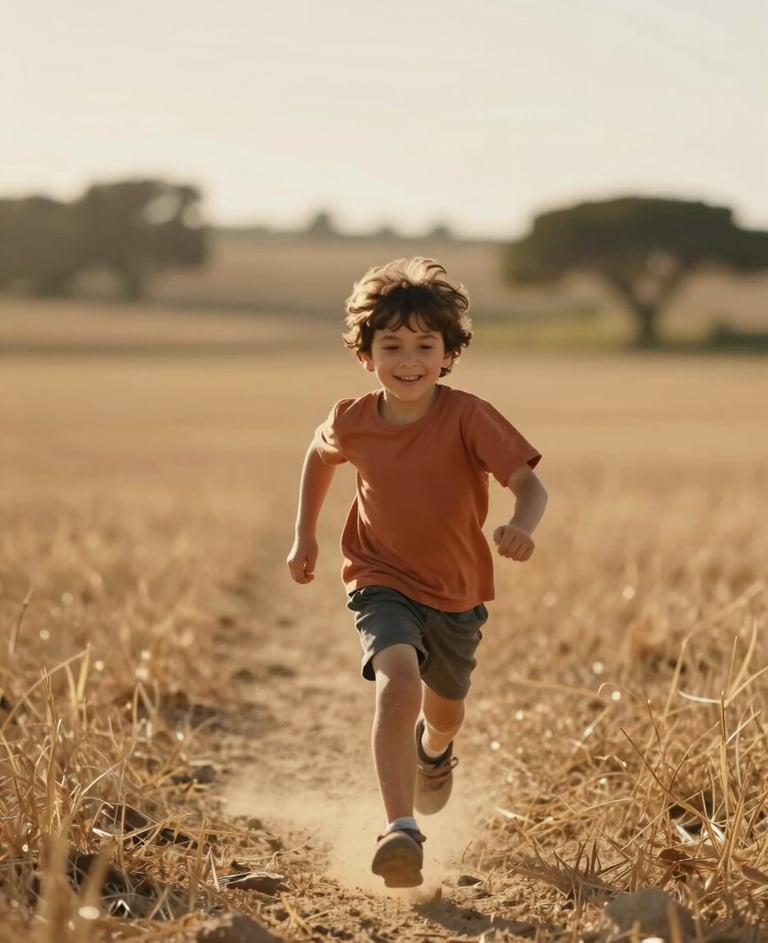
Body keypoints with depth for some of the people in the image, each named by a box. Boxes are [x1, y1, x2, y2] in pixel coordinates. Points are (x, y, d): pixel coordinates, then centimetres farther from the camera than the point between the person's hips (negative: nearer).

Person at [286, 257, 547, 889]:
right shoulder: (352, 423, -13)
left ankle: (434, 750, 61)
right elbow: (320, 455, 11)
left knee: (444, 712, 23)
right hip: (383, 583, -1)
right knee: (398, 684, -30)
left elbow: (529, 484, -30)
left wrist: (522, 527, -52)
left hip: (458, 593, 1)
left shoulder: (468, 418, -22)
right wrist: (305, 536, 11)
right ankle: (401, 831, -31)